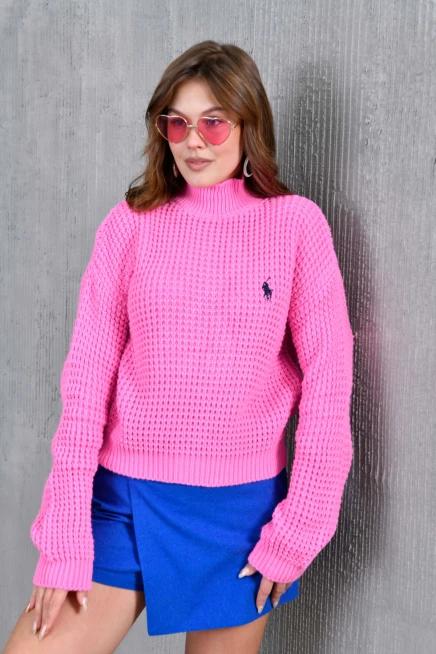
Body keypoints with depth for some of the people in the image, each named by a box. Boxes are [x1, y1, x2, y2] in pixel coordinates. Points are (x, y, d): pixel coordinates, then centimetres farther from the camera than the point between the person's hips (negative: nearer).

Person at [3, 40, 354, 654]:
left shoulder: (297, 224, -3)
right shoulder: (130, 224, 0)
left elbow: (327, 378, -3)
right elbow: (86, 375, -3)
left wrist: (298, 530, -5)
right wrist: (64, 540, -6)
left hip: (244, 507, 0)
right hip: (124, 494, 1)